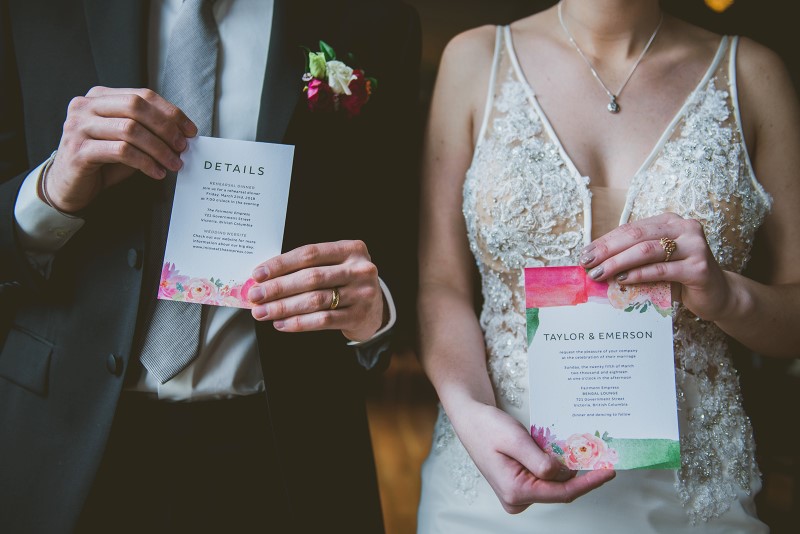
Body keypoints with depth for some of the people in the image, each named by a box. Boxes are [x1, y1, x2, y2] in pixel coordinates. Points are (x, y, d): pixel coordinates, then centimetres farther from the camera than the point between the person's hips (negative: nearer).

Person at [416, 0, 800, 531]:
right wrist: (470, 413, -20)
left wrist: (728, 295, -19)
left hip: (686, 489, 1)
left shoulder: (749, 73, -2)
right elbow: (442, 284, -4)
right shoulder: (475, 58, -3)